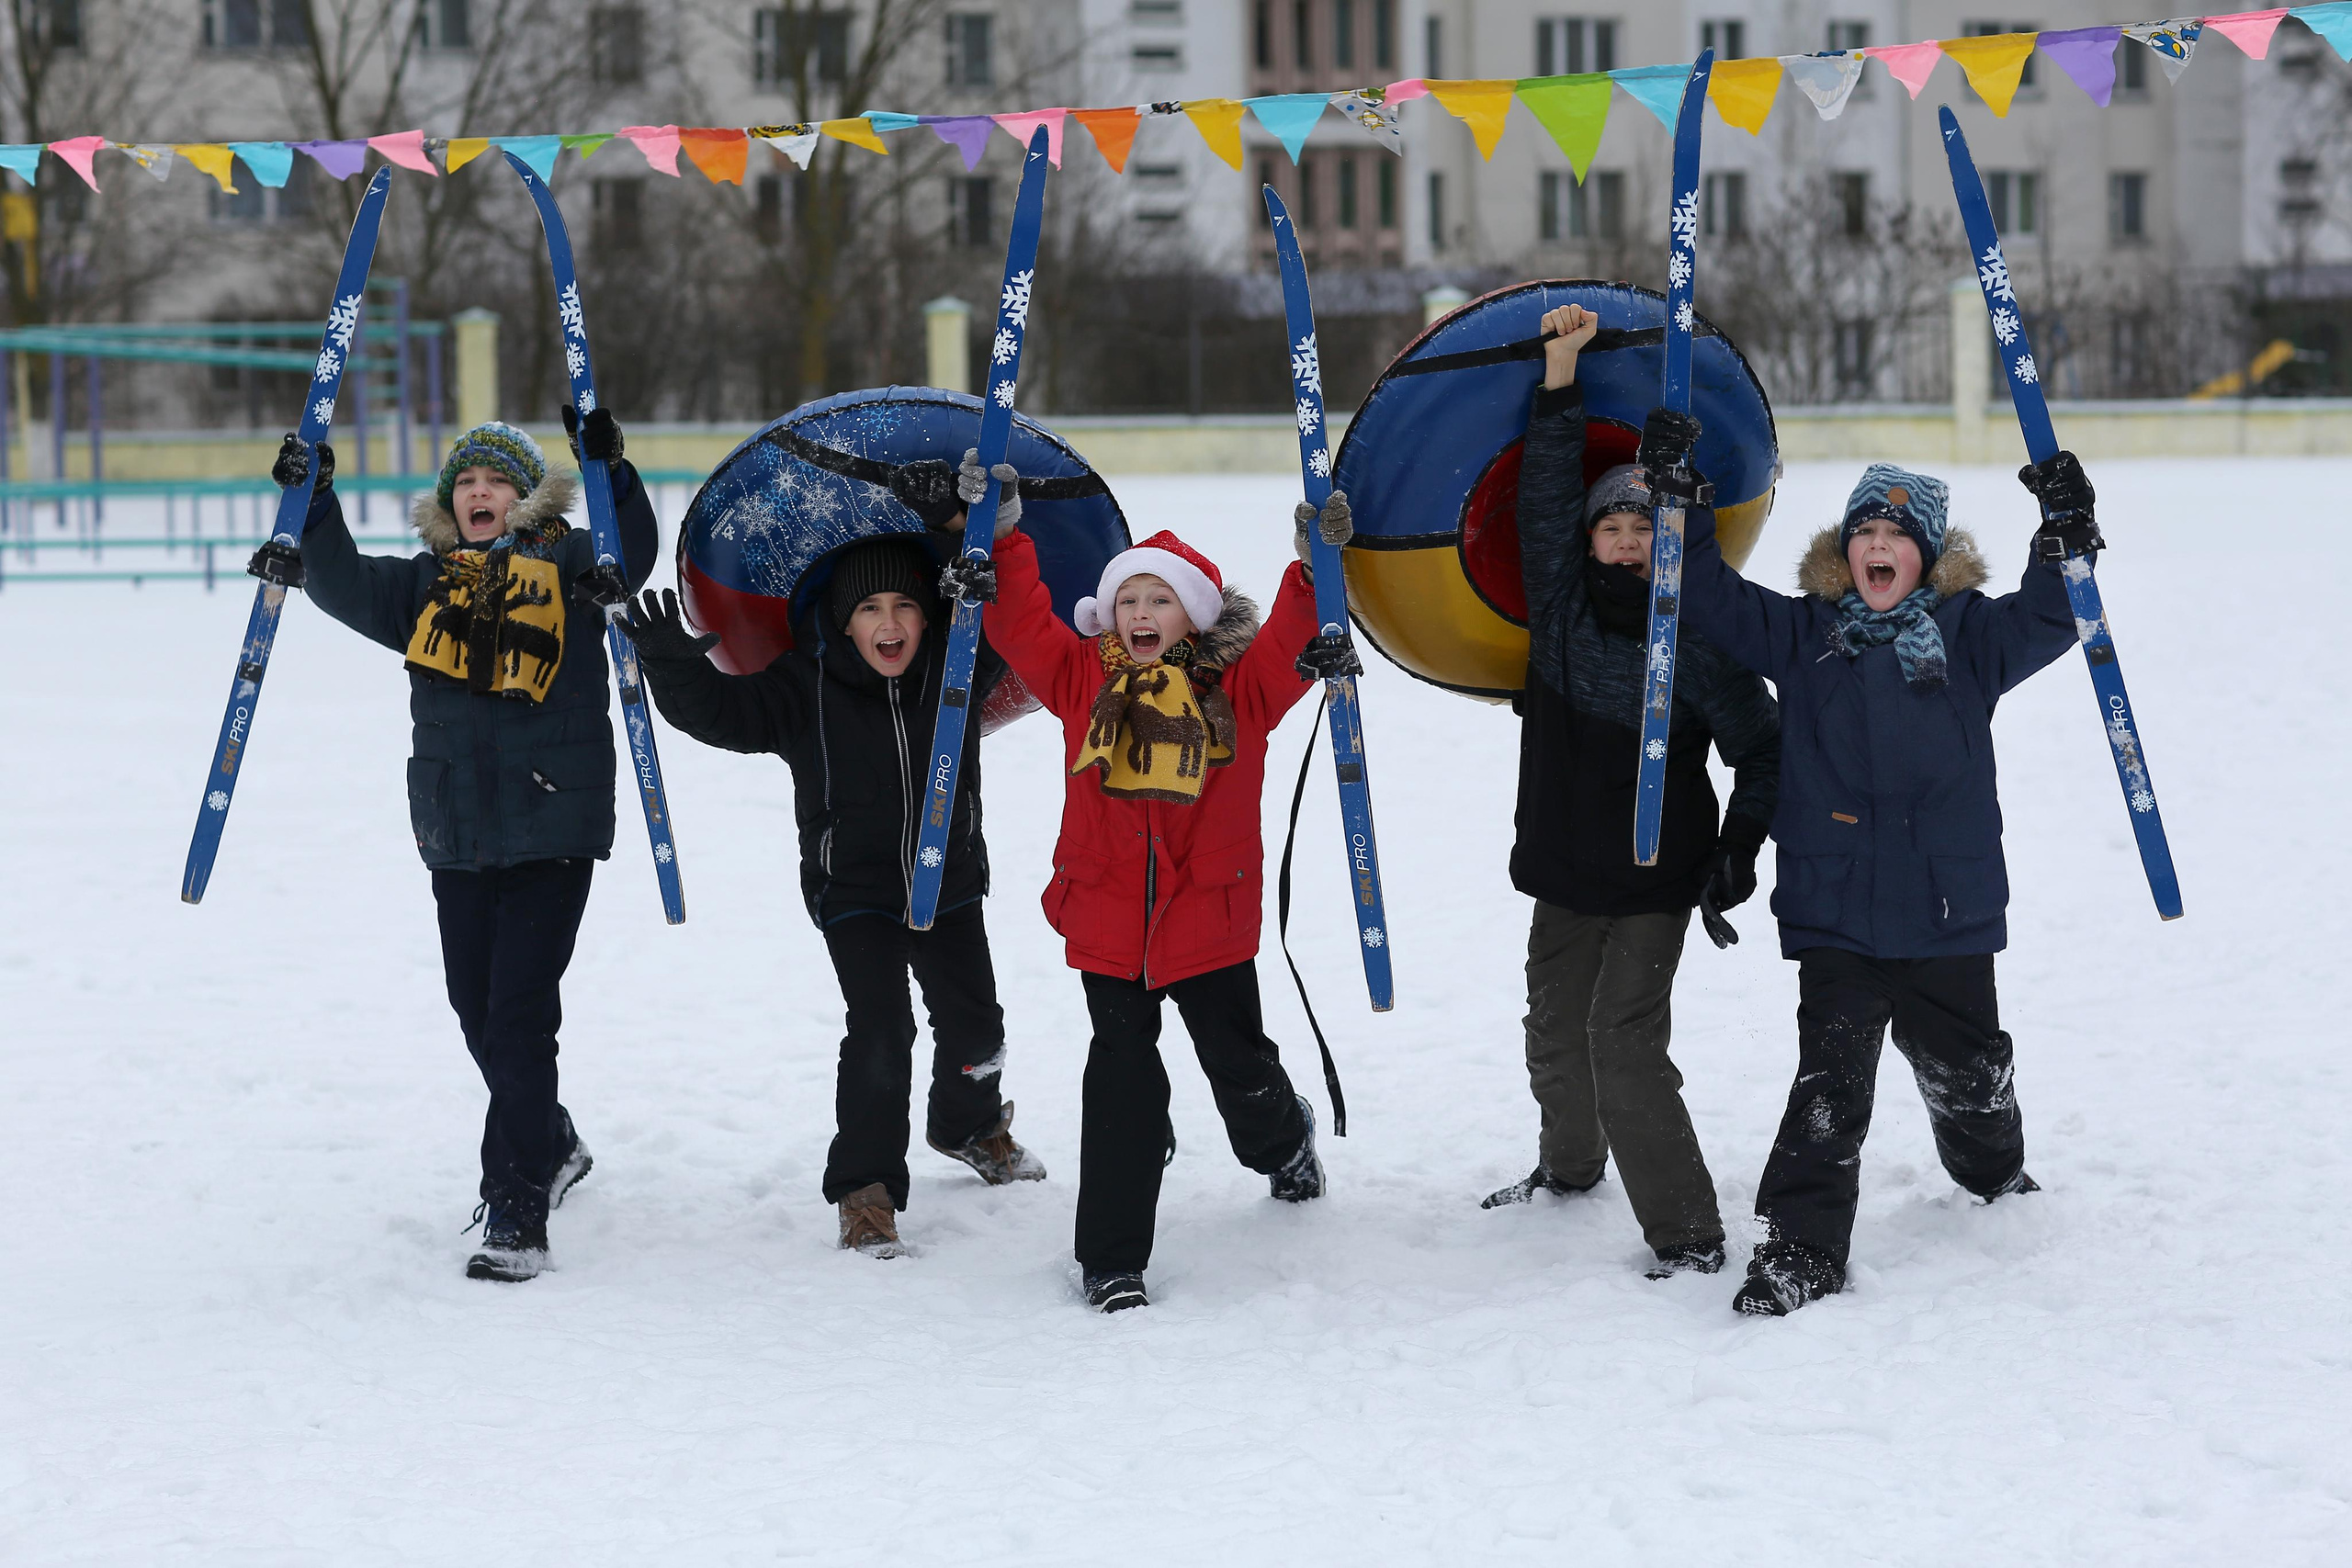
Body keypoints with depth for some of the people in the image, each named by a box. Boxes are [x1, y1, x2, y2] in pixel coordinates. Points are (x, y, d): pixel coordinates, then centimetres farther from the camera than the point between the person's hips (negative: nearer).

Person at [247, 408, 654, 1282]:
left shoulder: (565, 563, 4)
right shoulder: (427, 582, 15)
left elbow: (631, 560, -13)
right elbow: (347, 588, 3)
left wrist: (609, 469, -25)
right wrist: (316, 504, -9)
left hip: (553, 826, -5)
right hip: (458, 836, 5)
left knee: (518, 1019, -11)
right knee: (478, 1014, 15)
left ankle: (516, 1216, -9)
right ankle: (551, 1146, 39)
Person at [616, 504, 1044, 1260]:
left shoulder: (956, 669, -8)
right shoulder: (807, 688, -16)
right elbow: (718, 710, -23)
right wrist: (670, 660, -42)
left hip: (948, 884, 4)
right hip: (853, 890, -4)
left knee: (973, 1020, 16)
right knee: (879, 1032, -18)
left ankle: (969, 1125, 47)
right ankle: (864, 1189, -7)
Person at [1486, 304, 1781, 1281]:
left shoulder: (1696, 642, -10)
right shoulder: (1561, 603, 0)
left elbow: (1764, 748, -2)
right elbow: (1545, 493, -6)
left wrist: (1739, 852, -8)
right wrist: (1560, 383, -15)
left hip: (1656, 879, -5)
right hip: (1564, 872, 5)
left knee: (1624, 1040, -16)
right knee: (1555, 1033, 18)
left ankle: (1688, 1235, -10)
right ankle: (1570, 1166, 46)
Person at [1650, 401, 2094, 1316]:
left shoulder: (1968, 635, 5)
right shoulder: (1802, 635, 7)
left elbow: (2046, 623, -6)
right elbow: (1710, 599, 6)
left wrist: (2065, 537, -21)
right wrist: (1679, 499, -5)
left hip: (1949, 909, 1)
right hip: (1834, 912, -1)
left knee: (1965, 1070, 17)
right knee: (1831, 1079, -11)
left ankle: (1999, 1182, 46)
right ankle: (1799, 1250, -10)